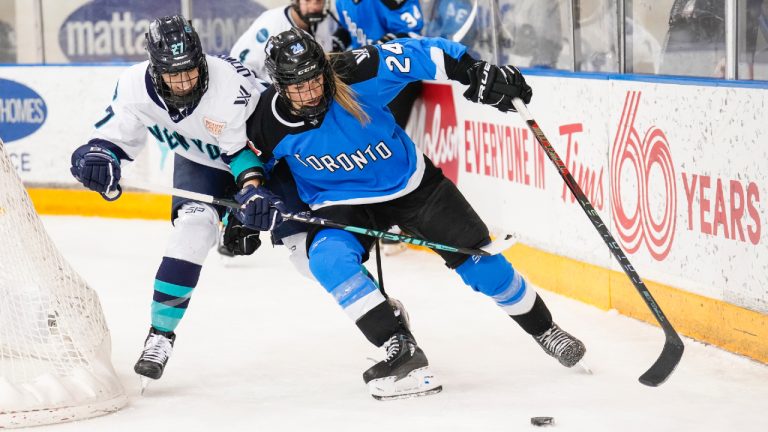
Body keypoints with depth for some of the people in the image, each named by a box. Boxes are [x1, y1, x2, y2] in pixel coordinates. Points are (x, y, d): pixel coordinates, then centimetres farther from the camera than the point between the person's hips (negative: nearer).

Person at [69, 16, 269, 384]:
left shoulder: (233, 84, -39)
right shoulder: (136, 85, -28)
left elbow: (252, 142, -27)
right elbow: (116, 133, -15)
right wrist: (97, 155, -36)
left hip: (260, 156, -1)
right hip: (200, 163, 1)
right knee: (192, 228, -17)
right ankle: (161, 332, -3)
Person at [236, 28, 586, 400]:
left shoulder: (357, 74, -28)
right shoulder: (268, 122, -19)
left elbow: (420, 55, -19)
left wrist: (475, 71, -27)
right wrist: (252, 196, -15)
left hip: (412, 183, 0)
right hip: (341, 202, 1)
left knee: (477, 258, 0)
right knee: (328, 258, -31)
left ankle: (543, 329, 24)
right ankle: (402, 351, -27)